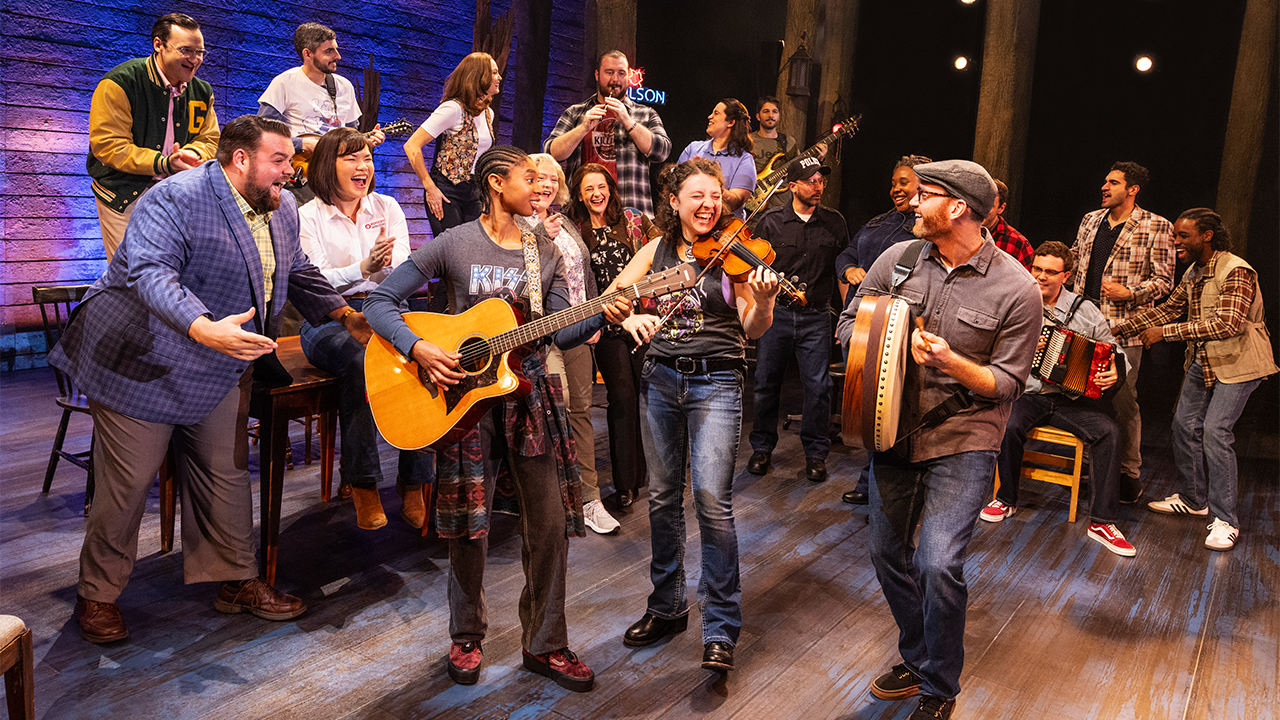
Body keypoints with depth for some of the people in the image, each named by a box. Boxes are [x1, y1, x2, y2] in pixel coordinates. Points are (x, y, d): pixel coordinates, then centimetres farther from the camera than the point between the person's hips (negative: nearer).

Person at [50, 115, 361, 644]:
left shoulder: (282, 210, 6)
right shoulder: (175, 199, -21)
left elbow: (300, 275, 17)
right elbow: (152, 273, -34)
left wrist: (346, 316, 2)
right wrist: (206, 329, -50)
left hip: (219, 373, 7)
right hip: (143, 366, -7)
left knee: (226, 476, 11)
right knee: (126, 486, 3)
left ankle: (237, 581, 25)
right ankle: (97, 595, 22)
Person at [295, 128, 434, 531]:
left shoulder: (387, 208, 15)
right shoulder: (308, 217, 5)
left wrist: (388, 262, -19)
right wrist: (363, 267, -23)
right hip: (329, 318, -3)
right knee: (360, 361, -37)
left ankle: (414, 483, -18)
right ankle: (362, 482, -22)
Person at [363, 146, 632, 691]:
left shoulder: (545, 253, 8)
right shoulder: (454, 245, -4)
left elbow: (562, 332, 6)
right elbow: (380, 302, -4)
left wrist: (602, 315, -12)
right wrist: (419, 348, -19)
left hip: (527, 391, 4)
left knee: (550, 524, 3)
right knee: (469, 526, 5)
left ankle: (544, 645, 19)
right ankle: (467, 636, 28)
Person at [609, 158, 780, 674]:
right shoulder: (657, 250, 9)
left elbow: (753, 329, -9)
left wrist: (764, 300, -30)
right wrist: (627, 316, -17)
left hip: (716, 383, -4)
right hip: (661, 378, 4)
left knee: (712, 498, -12)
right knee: (663, 496, 11)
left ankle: (721, 629, 0)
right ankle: (667, 607, 28)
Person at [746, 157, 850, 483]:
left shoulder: (834, 222, 6)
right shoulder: (771, 222, 2)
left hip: (816, 316, 0)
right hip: (775, 312, 0)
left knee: (818, 385, -3)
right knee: (766, 382, 6)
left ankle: (815, 452, 13)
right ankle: (762, 447, 23)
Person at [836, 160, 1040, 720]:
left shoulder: (1015, 289, -11)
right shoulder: (898, 258, 1)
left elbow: (1007, 383, -7)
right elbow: (849, 323, 11)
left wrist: (952, 362, -24)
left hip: (963, 441, -5)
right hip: (894, 430, 5)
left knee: (938, 564, -16)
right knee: (888, 555, 14)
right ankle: (916, 661, 39)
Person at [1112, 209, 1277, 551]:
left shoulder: (1236, 272, -21)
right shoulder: (1193, 273, 7)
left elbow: (1228, 324, -31)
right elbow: (1168, 309, 15)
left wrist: (1166, 332, -31)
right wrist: (1120, 328, 5)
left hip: (1238, 364, -9)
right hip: (1203, 362, 9)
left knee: (1215, 431, -16)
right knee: (1185, 424, 9)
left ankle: (1225, 520, -7)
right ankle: (1192, 499, 27)